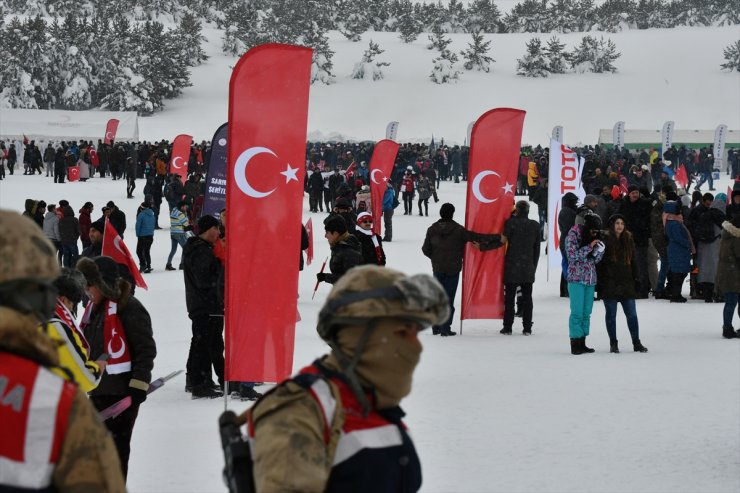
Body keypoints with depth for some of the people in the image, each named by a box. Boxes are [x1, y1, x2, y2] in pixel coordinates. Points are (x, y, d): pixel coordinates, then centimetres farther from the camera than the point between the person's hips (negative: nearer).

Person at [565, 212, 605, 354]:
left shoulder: (593, 238, 12)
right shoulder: (573, 236, -5)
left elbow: (596, 260, 15)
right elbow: (572, 255, -12)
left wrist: (599, 251, -4)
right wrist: (589, 247, -14)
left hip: (590, 280, 6)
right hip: (576, 279, -6)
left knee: (586, 313, 6)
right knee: (577, 312, -9)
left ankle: (582, 343, 11)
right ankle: (575, 344, -7)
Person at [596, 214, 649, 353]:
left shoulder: (628, 240, 9)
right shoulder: (605, 240, -5)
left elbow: (633, 261, 16)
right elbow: (599, 262, -6)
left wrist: (636, 279, 11)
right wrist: (598, 283, -10)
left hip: (626, 284, 4)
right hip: (609, 283, -4)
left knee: (632, 314, 3)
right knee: (611, 314, 3)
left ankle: (636, 343, 9)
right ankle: (613, 343, 12)